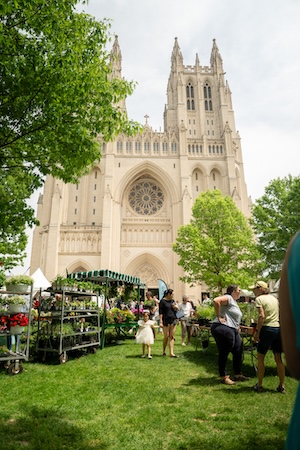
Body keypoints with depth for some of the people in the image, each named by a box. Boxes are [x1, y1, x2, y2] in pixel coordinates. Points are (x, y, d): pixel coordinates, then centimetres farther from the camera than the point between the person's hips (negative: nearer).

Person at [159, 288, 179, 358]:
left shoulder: (173, 301, 12)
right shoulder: (162, 301, -5)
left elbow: (176, 310, 20)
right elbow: (160, 312, -8)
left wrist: (176, 307, -2)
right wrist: (160, 322, -13)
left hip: (173, 320, 5)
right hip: (166, 320, -5)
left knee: (171, 337, 2)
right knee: (166, 336, -1)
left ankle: (171, 353, 3)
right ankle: (163, 351, 18)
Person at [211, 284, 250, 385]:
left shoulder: (234, 301, 20)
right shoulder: (228, 298, -11)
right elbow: (216, 300, -30)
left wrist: (238, 327, 21)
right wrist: (218, 316, -23)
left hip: (233, 330, 11)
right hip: (223, 328, -11)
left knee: (238, 353, 15)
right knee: (224, 353, 1)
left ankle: (238, 375, 29)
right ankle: (223, 377, 14)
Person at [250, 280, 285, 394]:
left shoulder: (259, 299, -6)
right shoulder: (274, 298, 14)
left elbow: (262, 316, -16)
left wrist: (257, 331, -13)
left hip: (267, 329, -6)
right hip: (279, 329, 7)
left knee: (260, 358, 7)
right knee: (278, 359, 14)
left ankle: (259, 385, 13)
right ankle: (282, 386, 20)